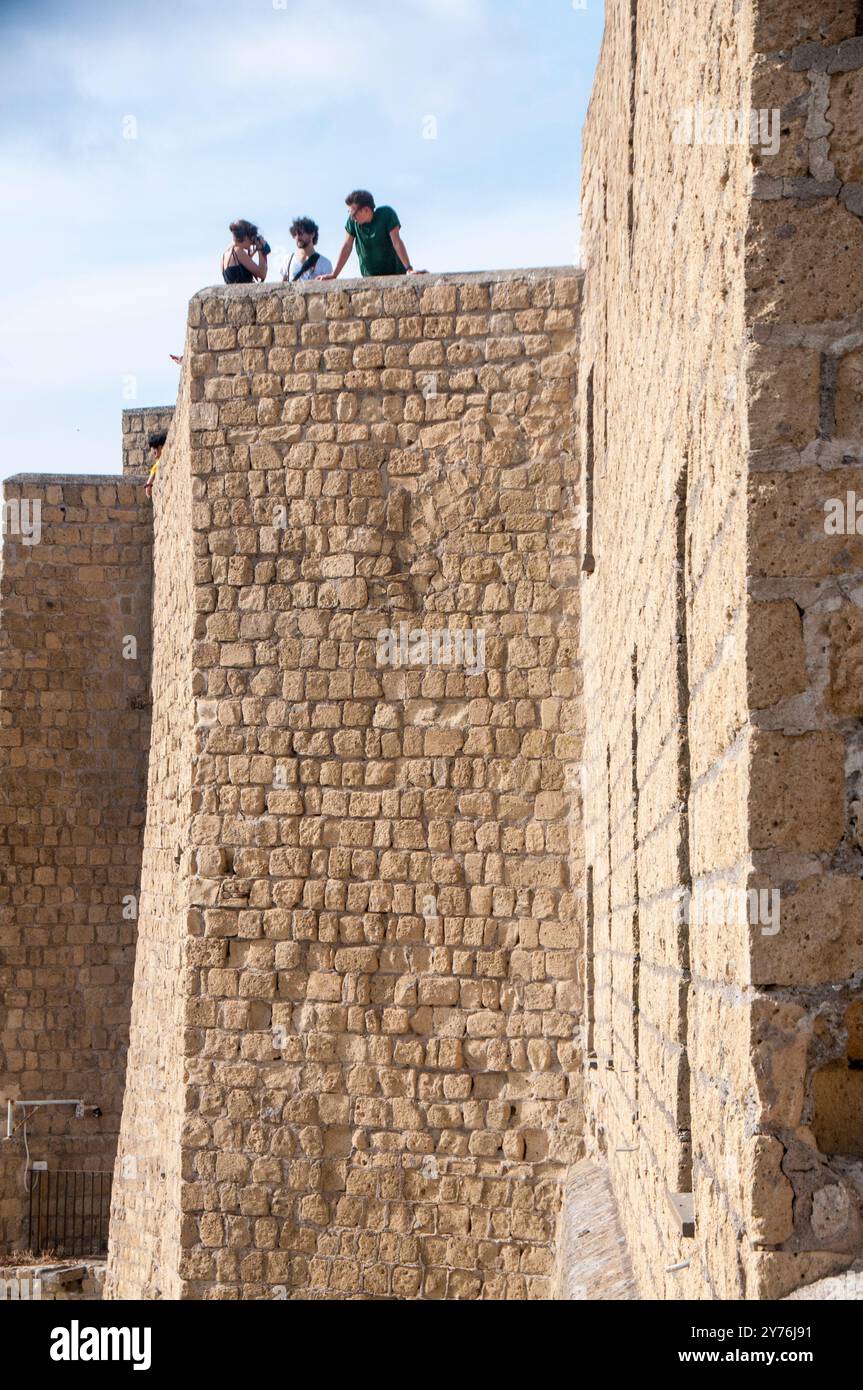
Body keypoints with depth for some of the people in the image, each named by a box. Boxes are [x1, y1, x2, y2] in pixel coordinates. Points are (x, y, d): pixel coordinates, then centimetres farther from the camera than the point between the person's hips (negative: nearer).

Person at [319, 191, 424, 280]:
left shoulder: (386, 214, -12)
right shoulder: (352, 221, -4)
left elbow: (397, 242, -18)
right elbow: (347, 247, -1)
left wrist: (409, 269, -26)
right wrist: (333, 275, -4)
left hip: (394, 273, -2)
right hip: (369, 277, 2)